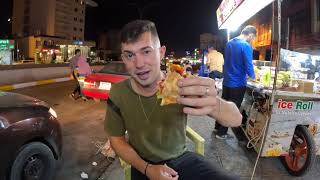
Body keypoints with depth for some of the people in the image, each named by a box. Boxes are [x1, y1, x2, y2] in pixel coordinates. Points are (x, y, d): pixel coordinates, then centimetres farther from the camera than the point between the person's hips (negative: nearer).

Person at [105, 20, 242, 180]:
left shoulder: (180, 85, -16)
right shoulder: (118, 94, -13)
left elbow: (236, 119, -20)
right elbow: (117, 140, -1)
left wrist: (215, 105, -42)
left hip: (182, 159, 1)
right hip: (144, 166, 0)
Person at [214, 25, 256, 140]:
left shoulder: (229, 43, 7)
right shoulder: (246, 46, -17)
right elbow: (248, 67, -18)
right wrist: (253, 77, 1)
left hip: (226, 81, 7)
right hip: (238, 84, -7)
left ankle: (217, 127, 32)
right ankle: (221, 133, 17)